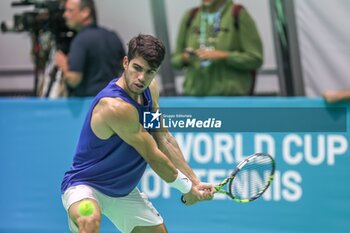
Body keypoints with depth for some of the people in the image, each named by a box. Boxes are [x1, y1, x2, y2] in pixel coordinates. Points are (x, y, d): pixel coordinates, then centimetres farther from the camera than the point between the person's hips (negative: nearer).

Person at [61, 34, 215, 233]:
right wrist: (187, 189, -9)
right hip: (85, 185, -10)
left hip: (124, 190, 10)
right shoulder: (116, 106, -30)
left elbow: (164, 139, 5)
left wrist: (195, 182, 0)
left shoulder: (150, 90, -3)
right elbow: (153, 157, -22)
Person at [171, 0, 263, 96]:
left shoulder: (240, 15, -3)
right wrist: (185, 57, -8)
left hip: (230, 95, -4)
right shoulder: (190, 17, 10)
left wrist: (222, 56, -18)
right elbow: (176, 60, 16)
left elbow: (255, 59, -7)